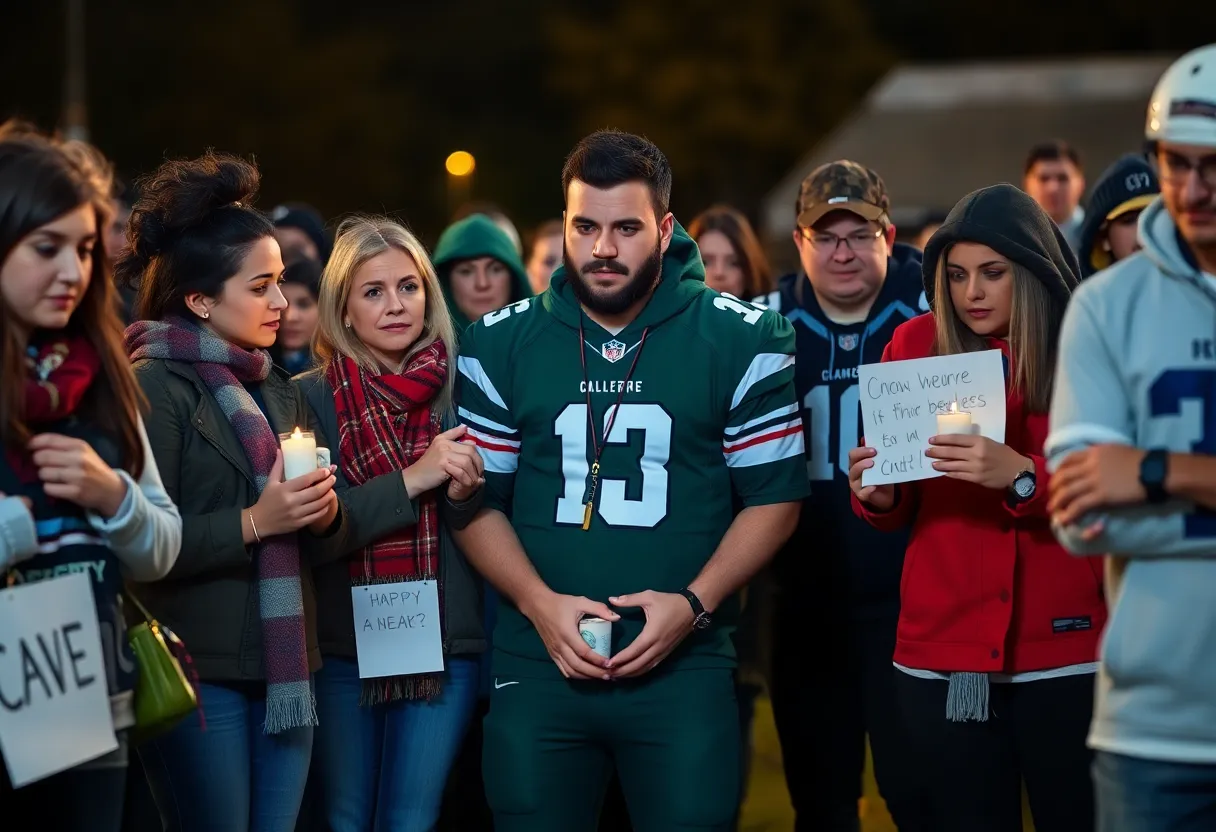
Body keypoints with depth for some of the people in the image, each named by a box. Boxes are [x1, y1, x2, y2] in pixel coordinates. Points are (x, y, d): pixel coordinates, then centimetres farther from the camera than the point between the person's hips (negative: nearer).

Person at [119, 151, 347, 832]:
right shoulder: (155, 386, -8)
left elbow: (319, 542, 18)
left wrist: (325, 518, -3)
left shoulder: (276, 389, 16)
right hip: (200, 667, -7)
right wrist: (253, 524, -20)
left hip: (286, 666, 7)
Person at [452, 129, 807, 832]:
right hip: (537, 666, 2)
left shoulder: (742, 341, 0)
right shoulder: (502, 344, 6)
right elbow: (478, 499, 6)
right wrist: (540, 604, -10)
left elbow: (774, 494, 2)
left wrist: (694, 602, -12)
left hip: (686, 669, -1)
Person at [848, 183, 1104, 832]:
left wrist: (1021, 476, -25)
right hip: (943, 656, 2)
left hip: (1068, 653, -2)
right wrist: (879, 495, -11)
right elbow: (900, 511, 11)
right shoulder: (915, 346, 4)